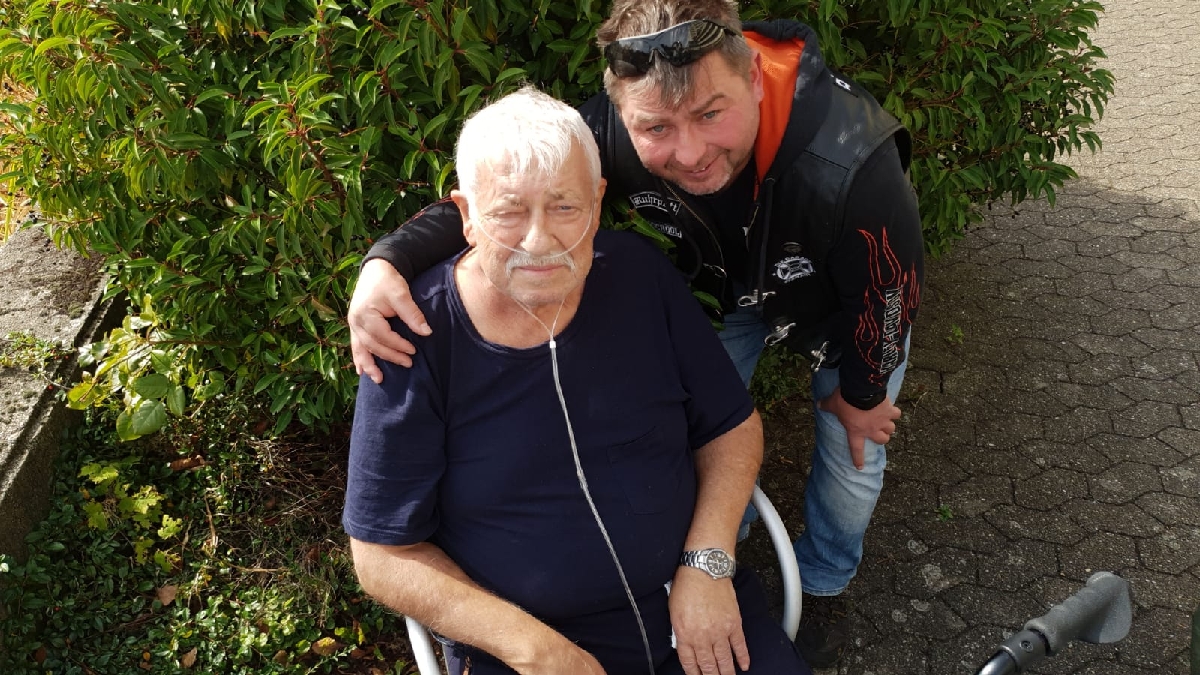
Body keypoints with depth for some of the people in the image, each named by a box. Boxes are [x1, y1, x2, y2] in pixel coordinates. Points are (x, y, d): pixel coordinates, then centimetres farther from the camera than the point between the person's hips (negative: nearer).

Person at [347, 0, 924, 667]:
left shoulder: (853, 164, -47)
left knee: (852, 458, 13)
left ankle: (826, 582, 48)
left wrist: (861, 394, -10)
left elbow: (887, 299, -29)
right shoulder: (613, 133, -36)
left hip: (850, 311, -2)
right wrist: (389, 258, -46)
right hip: (735, 291, 2)